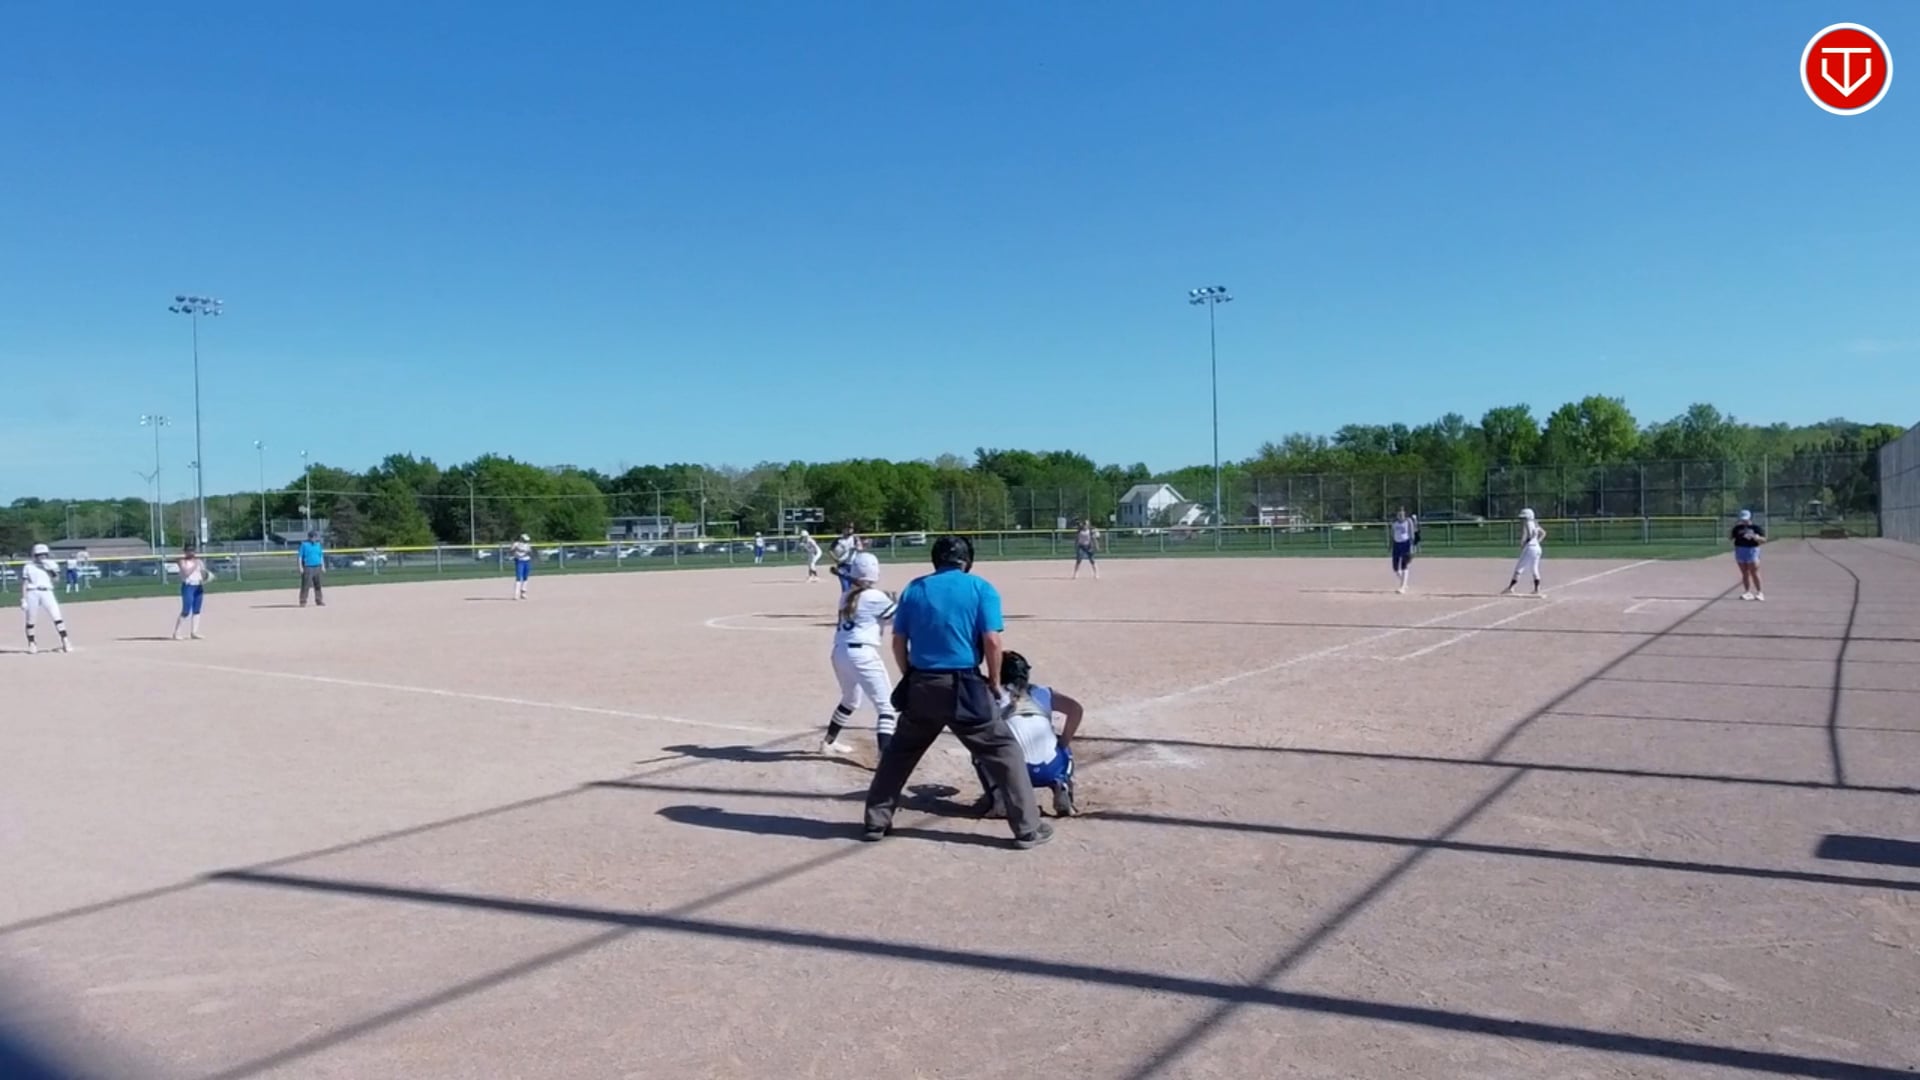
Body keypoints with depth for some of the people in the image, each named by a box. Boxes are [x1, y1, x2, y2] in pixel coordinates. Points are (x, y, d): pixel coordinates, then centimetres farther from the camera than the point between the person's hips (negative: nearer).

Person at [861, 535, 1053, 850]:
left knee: (899, 752, 21)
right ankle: (1028, 829, 6)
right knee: (1004, 751, 7)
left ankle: (876, 822, 25)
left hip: (921, 686, 4)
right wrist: (994, 682, 2)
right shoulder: (980, 588, -1)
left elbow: (898, 642, 7)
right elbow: (992, 641, -11)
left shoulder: (914, 589, 8)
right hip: (964, 687, -3)